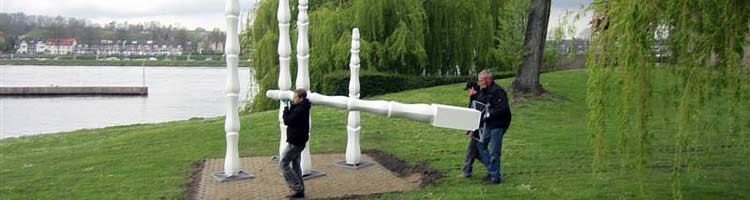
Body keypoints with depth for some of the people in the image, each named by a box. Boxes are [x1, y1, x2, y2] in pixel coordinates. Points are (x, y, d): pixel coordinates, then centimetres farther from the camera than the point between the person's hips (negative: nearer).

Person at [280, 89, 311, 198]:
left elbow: (287, 121, -19)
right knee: (295, 165, 15)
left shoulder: (299, 110, -21)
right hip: (298, 141, 10)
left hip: (295, 142, -10)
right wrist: (289, 107, 0)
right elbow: (292, 119, 12)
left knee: (283, 163, -5)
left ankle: (296, 187, -6)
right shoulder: (302, 108, 11)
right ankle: (299, 190, 17)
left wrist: (286, 107, -9)